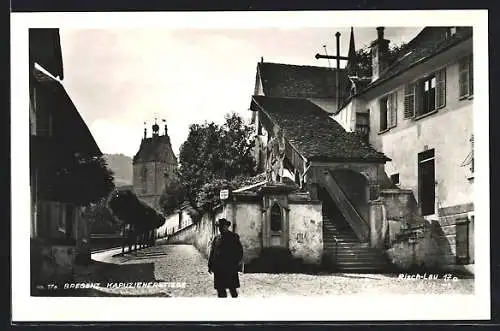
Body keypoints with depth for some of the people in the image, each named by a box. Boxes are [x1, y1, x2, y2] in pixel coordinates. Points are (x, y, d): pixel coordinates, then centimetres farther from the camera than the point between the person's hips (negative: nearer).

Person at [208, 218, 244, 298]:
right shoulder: (216, 238, 12)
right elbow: (212, 252, 17)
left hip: (231, 268, -4)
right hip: (218, 269, 4)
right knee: (220, 288, 6)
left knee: (232, 288, -3)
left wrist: (237, 263, -9)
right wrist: (210, 265, 13)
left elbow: (239, 251, 1)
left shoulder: (234, 237, 1)